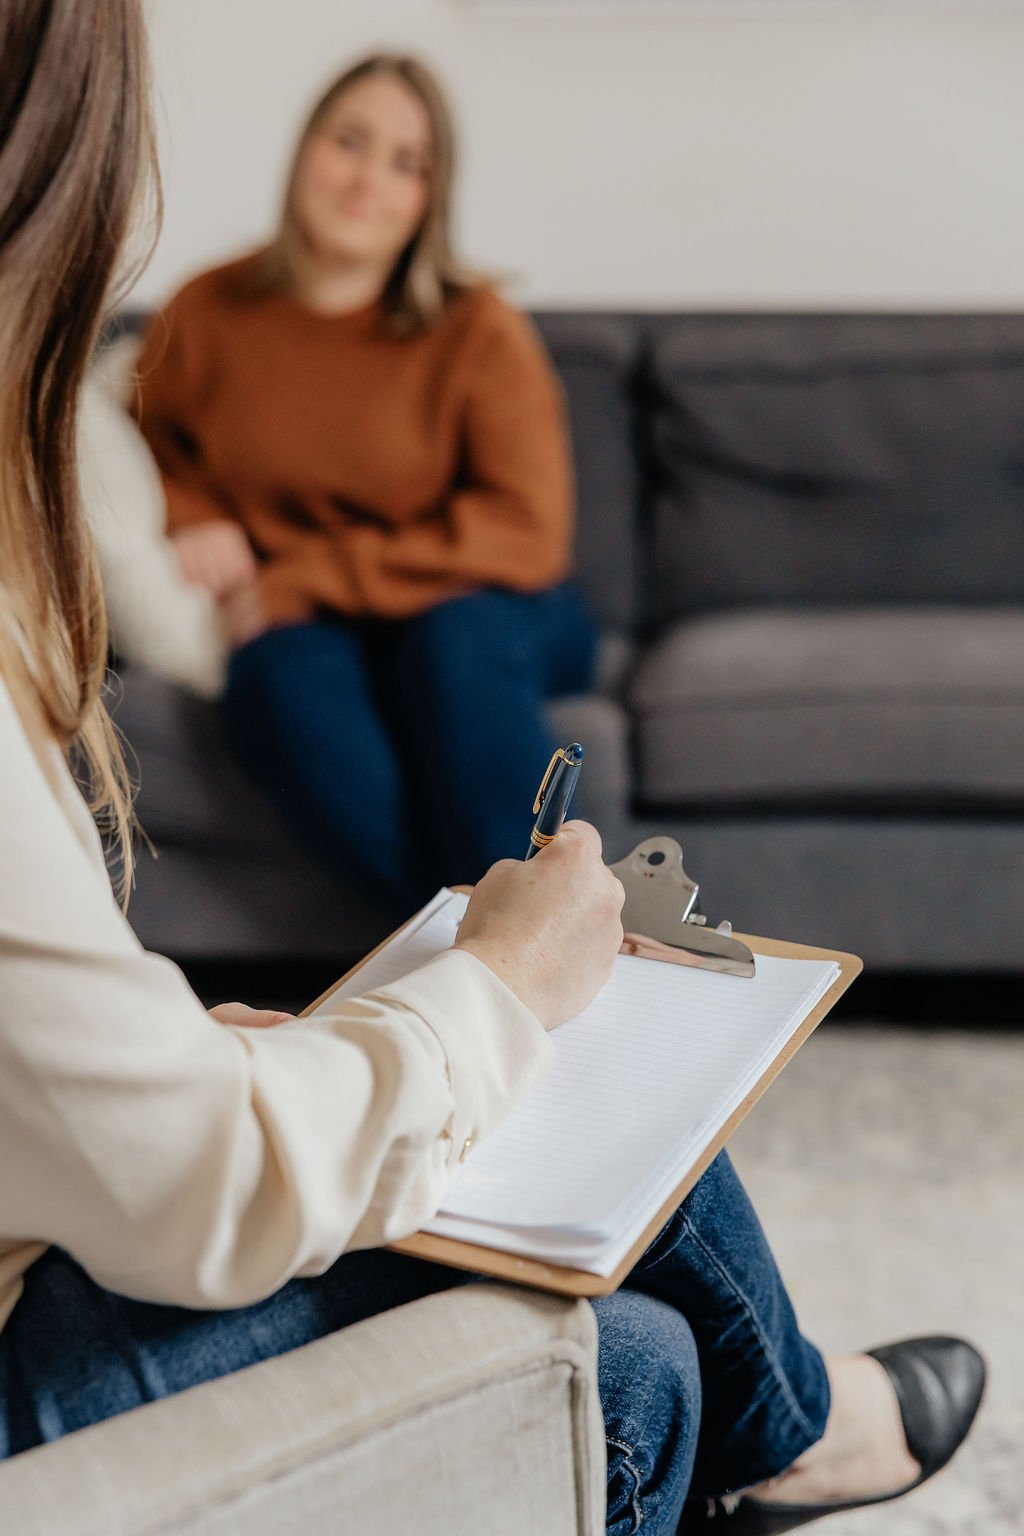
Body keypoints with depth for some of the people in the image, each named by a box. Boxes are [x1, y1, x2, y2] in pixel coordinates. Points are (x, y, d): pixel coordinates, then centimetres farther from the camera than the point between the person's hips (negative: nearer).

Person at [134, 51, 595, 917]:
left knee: (455, 635, -36)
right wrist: (191, 520, -5)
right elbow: (148, 452, 21)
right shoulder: (208, 317, 1)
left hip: (485, 624, -1)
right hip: (305, 634, 2)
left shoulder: (479, 333, -8)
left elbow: (528, 535, -14)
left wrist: (307, 579, -16)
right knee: (289, 677, -33)